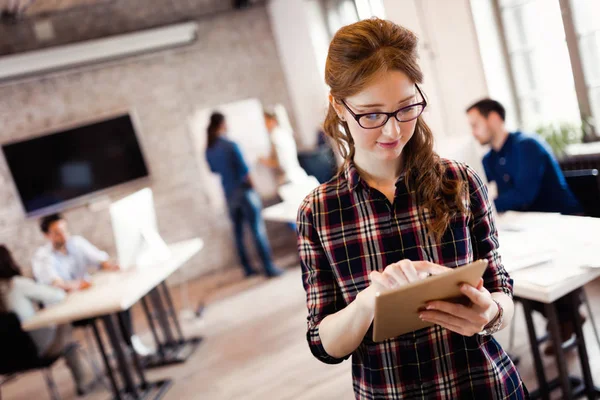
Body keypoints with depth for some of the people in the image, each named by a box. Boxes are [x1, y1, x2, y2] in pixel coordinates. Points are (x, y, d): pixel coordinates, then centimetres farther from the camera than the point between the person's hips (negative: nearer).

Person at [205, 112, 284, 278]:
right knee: (258, 230, -1)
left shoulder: (209, 150, 2)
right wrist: (252, 187, -4)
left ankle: (248, 268, 20)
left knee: (238, 232, 13)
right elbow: (245, 170, -15)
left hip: (229, 194, 6)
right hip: (243, 190, -6)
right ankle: (269, 268, 1)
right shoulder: (231, 145, -17)